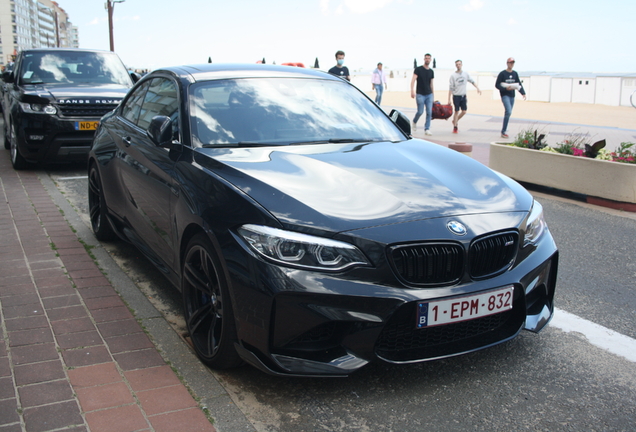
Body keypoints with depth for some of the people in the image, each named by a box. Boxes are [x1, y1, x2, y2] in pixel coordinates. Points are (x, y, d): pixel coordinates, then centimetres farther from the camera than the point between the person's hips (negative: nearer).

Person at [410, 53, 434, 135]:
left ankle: (427, 129, 2)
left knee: (429, 112, -4)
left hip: (429, 95, 4)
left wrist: (433, 94, 15)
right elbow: (413, 80, -11)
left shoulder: (431, 71, 12)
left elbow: (431, 83, 18)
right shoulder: (418, 69, -2)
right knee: (420, 112, -3)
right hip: (420, 94, -4)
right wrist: (412, 91, -24)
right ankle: (414, 121, 29)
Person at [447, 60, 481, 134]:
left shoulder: (466, 74, 5)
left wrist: (477, 88, 0)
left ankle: (455, 121, 25)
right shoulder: (453, 76, -5)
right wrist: (449, 99, -9)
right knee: (456, 111, -3)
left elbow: (472, 81, 14)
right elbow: (450, 88, -6)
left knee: (464, 111, 2)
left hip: (463, 96, 4)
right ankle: (455, 127, 7)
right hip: (456, 96, -4)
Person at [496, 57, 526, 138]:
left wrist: (523, 93, -1)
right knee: (508, 112, -20)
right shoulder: (502, 73, -4)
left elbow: (519, 84, 14)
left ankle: (504, 129, 21)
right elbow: (497, 85, -7)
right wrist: (505, 88, -21)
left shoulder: (515, 74, 13)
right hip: (505, 95, -6)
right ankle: (503, 131, -17)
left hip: (512, 96, 6)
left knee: (508, 113, 9)